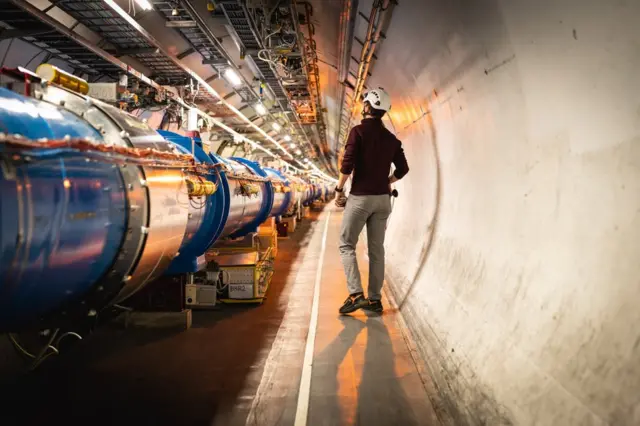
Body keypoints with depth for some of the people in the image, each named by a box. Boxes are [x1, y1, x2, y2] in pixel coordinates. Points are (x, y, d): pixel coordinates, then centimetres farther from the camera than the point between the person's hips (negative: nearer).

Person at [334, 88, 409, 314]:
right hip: (383, 198, 6)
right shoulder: (391, 138, 10)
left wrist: (339, 189, -5)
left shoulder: (359, 131, -7)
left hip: (360, 196, -5)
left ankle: (356, 294, -11)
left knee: (346, 244, 2)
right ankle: (374, 299, 11)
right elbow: (403, 169, 12)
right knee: (376, 249, 9)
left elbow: (348, 164, -15)